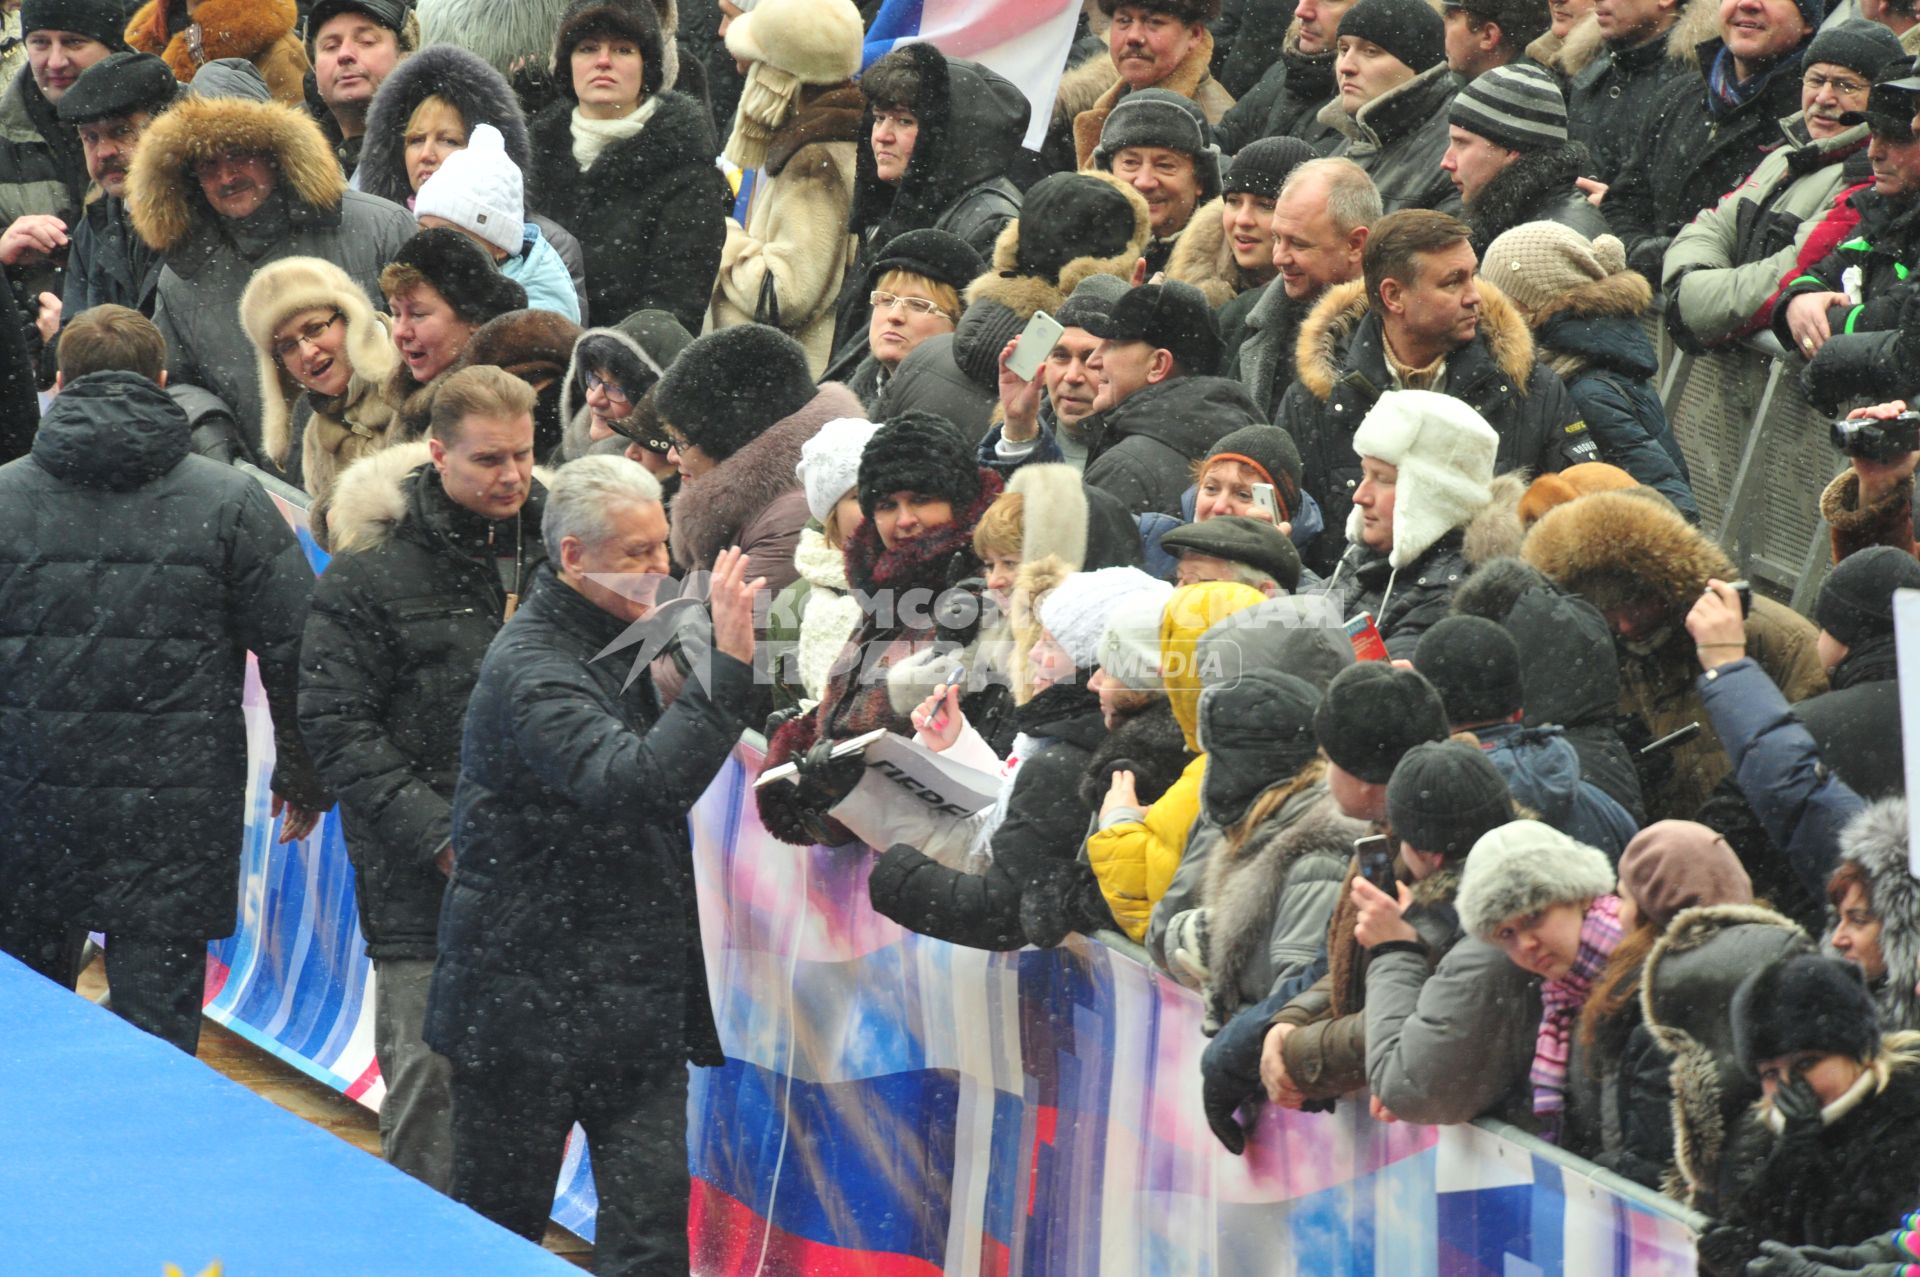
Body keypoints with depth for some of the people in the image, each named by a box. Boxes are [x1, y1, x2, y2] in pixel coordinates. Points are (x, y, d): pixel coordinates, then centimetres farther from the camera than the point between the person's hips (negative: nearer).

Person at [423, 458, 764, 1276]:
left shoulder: (620, 643, 12)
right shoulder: (530, 667, -18)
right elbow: (634, 781, -34)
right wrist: (726, 666, -36)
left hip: (636, 995, 8)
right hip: (533, 995, -7)